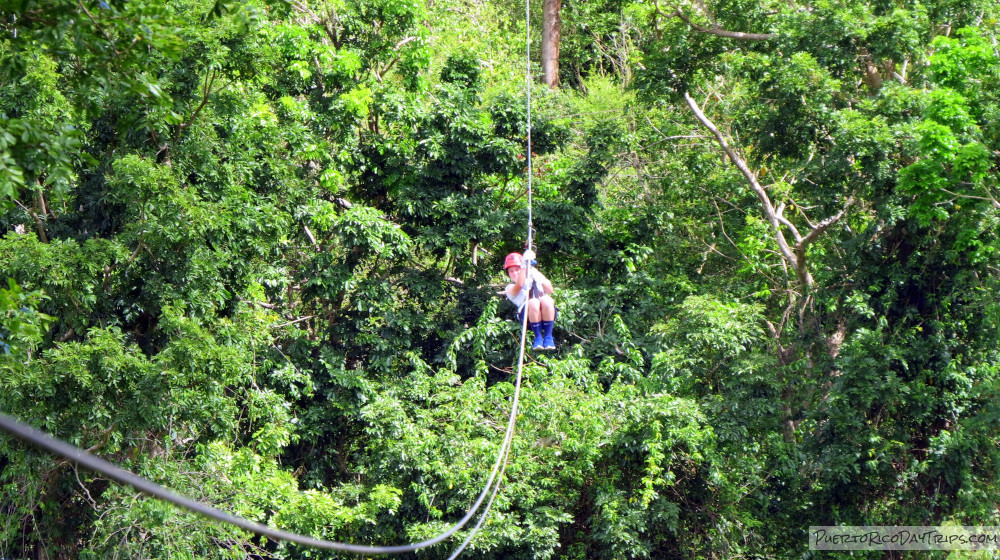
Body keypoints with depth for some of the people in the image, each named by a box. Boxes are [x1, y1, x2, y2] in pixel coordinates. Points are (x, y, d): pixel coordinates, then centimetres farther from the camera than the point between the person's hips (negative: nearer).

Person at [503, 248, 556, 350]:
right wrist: (524, 264, -7)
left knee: (546, 300, -32)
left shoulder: (536, 277, 30)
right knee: (533, 303, -35)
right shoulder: (510, 288, 22)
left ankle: (548, 337, -22)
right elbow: (519, 285, -4)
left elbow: (550, 291, 11)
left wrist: (538, 276, 1)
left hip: (547, 314, 2)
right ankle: (538, 337, -22)